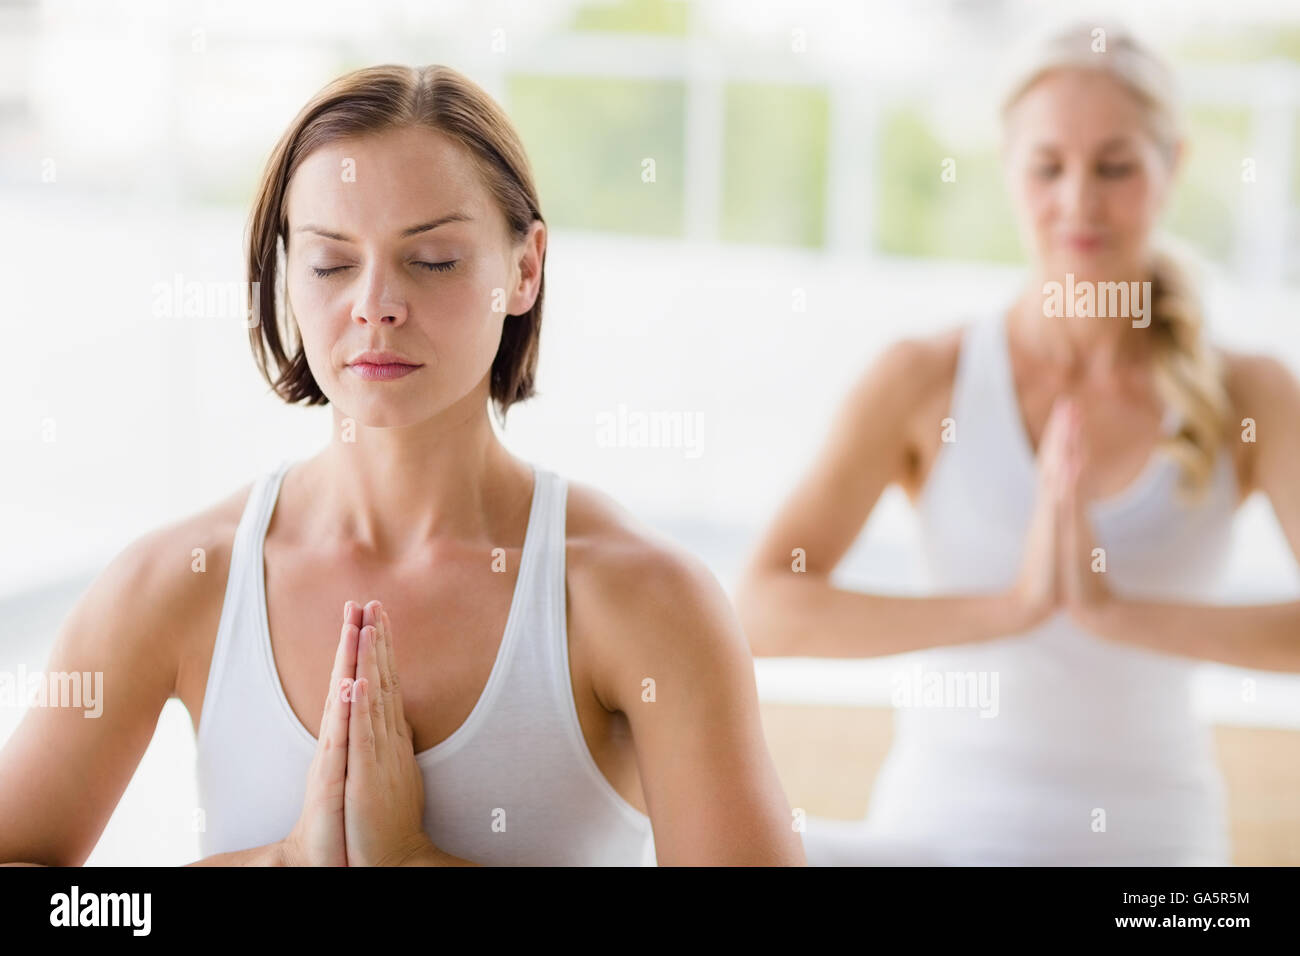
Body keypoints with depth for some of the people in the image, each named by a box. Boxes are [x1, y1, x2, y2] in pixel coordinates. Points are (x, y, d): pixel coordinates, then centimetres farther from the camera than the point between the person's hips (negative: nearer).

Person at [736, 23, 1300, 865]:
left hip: (1149, 828, 0)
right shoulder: (922, 380, -6)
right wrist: (1007, 606, -26)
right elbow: (760, 612, -16)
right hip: (943, 821, 0)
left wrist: (1119, 612, -24)